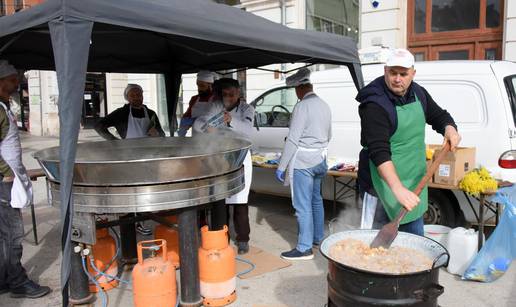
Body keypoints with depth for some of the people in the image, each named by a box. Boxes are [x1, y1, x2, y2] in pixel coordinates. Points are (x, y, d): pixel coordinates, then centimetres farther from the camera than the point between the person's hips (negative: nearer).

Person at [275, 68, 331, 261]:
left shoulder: (302, 107, -16)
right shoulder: (325, 106, 9)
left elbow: (292, 140, -19)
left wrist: (281, 167, -15)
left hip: (302, 162, -9)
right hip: (320, 160, 9)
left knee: (302, 205, -2)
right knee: (316, 200, 20)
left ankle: (304, 248, 5)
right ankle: (318, 238, 33)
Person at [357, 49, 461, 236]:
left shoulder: (418, 93, 5)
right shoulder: (375, 104, -21)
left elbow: (438, 116, 20)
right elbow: (378, 151, -30)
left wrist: (449, 128, -4)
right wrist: (398, 188, -40)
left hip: (414, 183, 8)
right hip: (383, 183, -7)